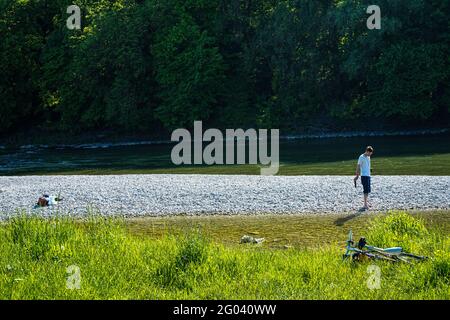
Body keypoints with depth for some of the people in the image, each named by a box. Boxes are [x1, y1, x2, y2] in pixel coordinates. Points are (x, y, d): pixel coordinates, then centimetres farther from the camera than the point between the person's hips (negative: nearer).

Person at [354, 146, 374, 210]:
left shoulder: (368, 157, 13)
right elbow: (358, 167, -11)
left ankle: (366, 203, 21)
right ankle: (365, 205, -10)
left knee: (368, 190, 12)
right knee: (366, 190, -11)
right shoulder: (362, 157, -11)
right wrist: (357, 176, -12)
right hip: (364, 176, -8)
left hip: (368, 175, 8)